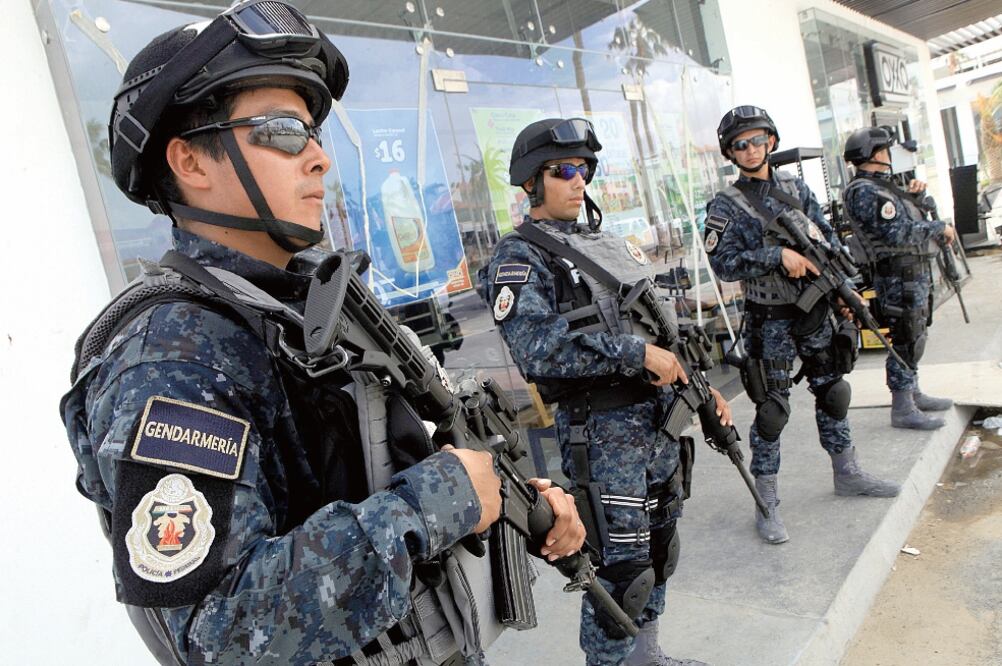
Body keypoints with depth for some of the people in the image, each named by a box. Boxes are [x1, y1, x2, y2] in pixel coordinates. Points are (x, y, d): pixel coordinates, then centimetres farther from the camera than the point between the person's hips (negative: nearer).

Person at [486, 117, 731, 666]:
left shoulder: (609, 243, 16)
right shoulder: (519, 257, -9)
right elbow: (536, 347, -25)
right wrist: (636, 352, -23)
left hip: (660, 419, 8)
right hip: (603, 433, -8)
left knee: (658, 550, 20)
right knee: (621, 567, 0)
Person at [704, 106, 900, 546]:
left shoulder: (797, 187, 8)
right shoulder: (726, 206, -8)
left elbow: (830, 239, 12)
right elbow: (722, 263, -18)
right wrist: (778, 255, -25)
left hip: (818, 312, 6)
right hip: (771, 322, -5)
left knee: (832, 392, 17)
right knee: (772, 410, -3)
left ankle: (847, 474, 36)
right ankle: (766, 503, 7)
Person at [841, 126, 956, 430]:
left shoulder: (880, 185, 15)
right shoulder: (864, 192, -17)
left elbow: (909, 219, 25)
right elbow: (897, 234, -25)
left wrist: (916, 195, 7)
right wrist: (940, 228, -14)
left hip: (916, 273, 10)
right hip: (900, 278, -10)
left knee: (913, 339, 18)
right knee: (906, 342, -5)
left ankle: (913, 394, 31)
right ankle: (902, 409, 2)